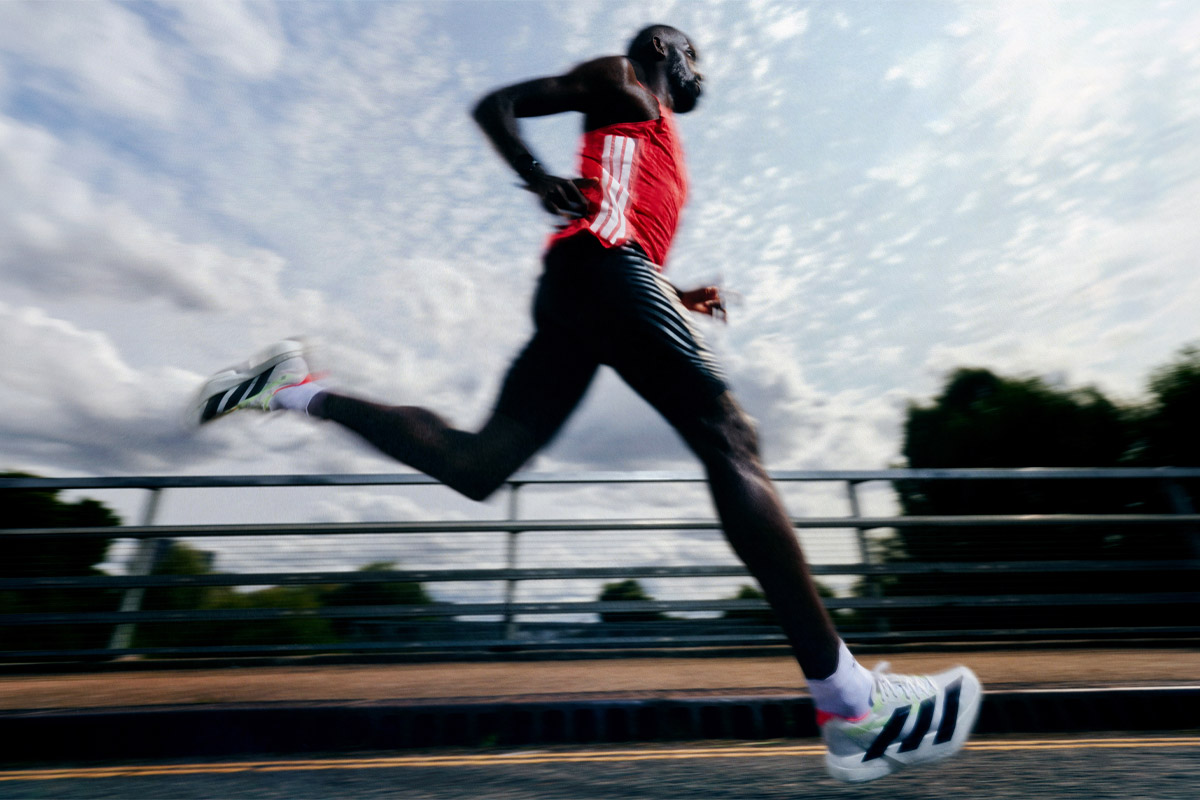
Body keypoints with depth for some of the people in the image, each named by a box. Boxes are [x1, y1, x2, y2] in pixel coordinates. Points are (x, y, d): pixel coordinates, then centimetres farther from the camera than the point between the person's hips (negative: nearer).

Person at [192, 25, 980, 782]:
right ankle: (849, 704, -17)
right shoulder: (619, 81, 19)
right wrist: (543, 181, -8)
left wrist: (680, 299, 25)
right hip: (600, 264, -9)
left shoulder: (664, 145, 41)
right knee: (730, 441, -19)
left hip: (576, 292, 9)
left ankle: (298, 387, 11)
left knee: (474, 466, 0)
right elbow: (496, 105, 11)